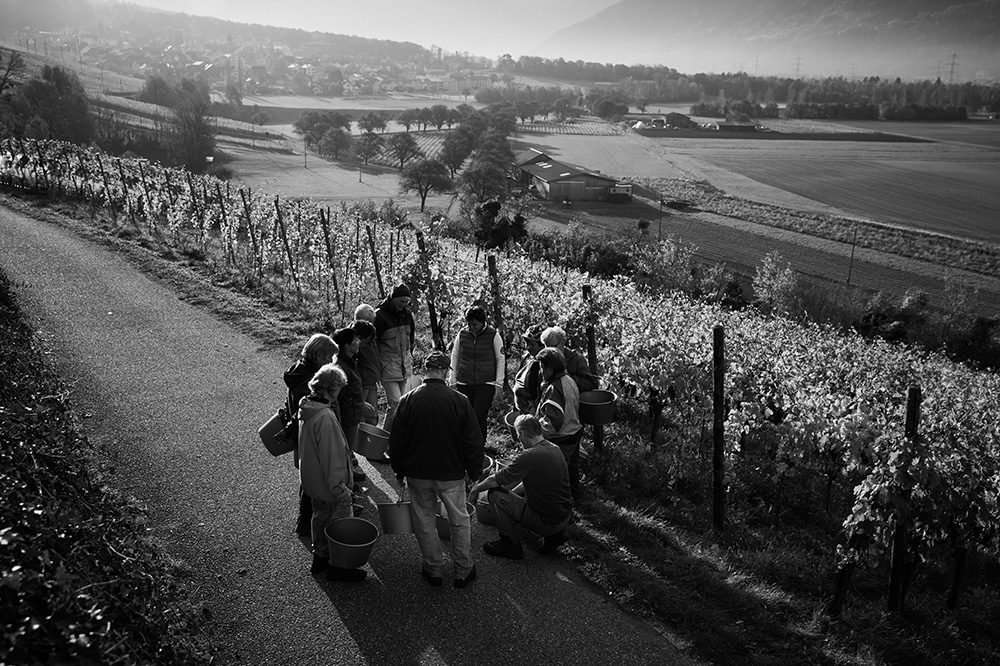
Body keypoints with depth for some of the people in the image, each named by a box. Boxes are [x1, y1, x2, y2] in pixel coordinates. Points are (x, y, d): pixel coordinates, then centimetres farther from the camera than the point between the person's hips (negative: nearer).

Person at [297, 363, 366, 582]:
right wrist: (339, 486, -20)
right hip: (328, 483, -9)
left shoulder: (306, 408, -1)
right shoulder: (325, 417, -31)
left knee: (321, 517, 24)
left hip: (312, 480, 9)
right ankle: (338, 566, 20)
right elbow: (331, 455, -28)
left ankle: (320, 558, 40)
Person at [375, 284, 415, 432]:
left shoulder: (407, 315, 10)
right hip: (388, 366, -7)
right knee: (395, 404, -13)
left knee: (402, 403, 8)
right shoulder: (380, 316, -11)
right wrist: (375, 367, -9)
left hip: (405, 365, 7)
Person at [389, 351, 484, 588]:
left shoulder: (408, 400, -9)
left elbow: (396, 441, -1)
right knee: (460, 520, 15)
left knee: (424, 521, 16)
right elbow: (473, 441, -7)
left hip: (418, 473, 1)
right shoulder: (459, 401, -13)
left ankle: (433, 570, 26)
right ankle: (463, 571, 23)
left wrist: (399, 471, 13)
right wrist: (474, 471, 7)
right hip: (452, 474, -1)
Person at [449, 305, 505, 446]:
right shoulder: (462, 334, 3)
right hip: (464, 384, 3)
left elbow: (500, 360, 4)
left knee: (479, 417, -11)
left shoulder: (493, 335, -3)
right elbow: (454, 357, 13)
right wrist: (453, 380, 11)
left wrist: (498, 383, 1)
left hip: (486, 384, -3)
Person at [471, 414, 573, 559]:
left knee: (495, 493, -3)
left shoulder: (528, 457, -21)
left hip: (546, 523, -8)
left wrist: (476, 488, 9)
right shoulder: (555, 449, 4)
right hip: (566, 516, 8)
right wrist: (511, 492, 24)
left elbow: (495, 481, -10)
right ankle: (555, 535, 17)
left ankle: (511, 546, 8)